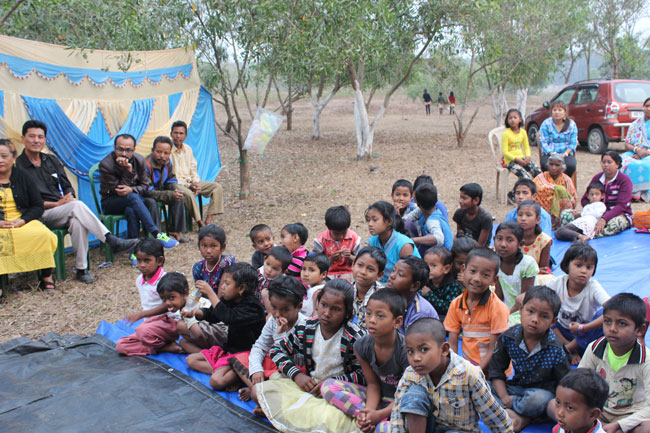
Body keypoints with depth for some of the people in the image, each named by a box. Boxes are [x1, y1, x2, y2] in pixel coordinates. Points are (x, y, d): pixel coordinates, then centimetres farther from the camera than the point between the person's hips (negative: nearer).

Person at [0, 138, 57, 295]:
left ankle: (47, 277, -15)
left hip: (23, 222, 2)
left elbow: (38, 206, 9)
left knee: (44, 235, -29)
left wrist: (22, 220, -9)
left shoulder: (22, 176, 11)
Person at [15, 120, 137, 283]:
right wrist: (55, 204, -15)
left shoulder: (51, 160, 17)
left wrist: (69, 196, -6)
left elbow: (67, 187, 18)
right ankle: (112, 241, -34)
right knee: (78, 206, -31)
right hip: (42, 214, -4)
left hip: (64, 211, 4)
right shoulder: (17, 166, -2)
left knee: (77, 221, -32)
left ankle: (81, 269, -30)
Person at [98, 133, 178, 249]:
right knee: (132, 198, -36)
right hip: (110, 203, -3)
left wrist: (131, 190, -22)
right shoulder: (105, 165, -17)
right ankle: (156, 235, -40)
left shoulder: (139, 160, -3)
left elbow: (145, 185, 0)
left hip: (132, 199, 3)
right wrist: (128, 170, -29)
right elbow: (118, 190, -18)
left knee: (131, 210, -36)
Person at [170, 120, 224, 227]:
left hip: (191, 181, 7)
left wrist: (196, 183, -3)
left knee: (217, 187, -8)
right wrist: (187, 185, -18)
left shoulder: (188, 149, 14)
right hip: (176, 184, -7)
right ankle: (200, 222, -28)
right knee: (188, 193, -39)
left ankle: (209, 219, -20)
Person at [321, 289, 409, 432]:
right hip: (378, 398, 6)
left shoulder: (406, 350, -23)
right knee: (328, 386, -13)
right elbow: (373, 384, -2)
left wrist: (378, 415, -27)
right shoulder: (362, 346, -9)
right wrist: (369, 410, -23)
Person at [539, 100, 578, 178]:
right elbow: (543, 143, -2)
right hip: (549, 154, -1)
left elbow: (573, 143, 4)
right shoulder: (546, 124, 5)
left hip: (566, 154, 2)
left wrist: (565, 154, -13)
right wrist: (553, 154, -17)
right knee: (546, 166, -36)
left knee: (571, 165, -32)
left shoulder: (571, 124, 9)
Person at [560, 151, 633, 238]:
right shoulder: (597, 178, 9)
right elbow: (584, 199, 8)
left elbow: (622, 205, -20)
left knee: (615, 223, -44)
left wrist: (604, 219, -36)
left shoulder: (625, 180, -7)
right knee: (565, 215, -16)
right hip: (598, 214, 5)